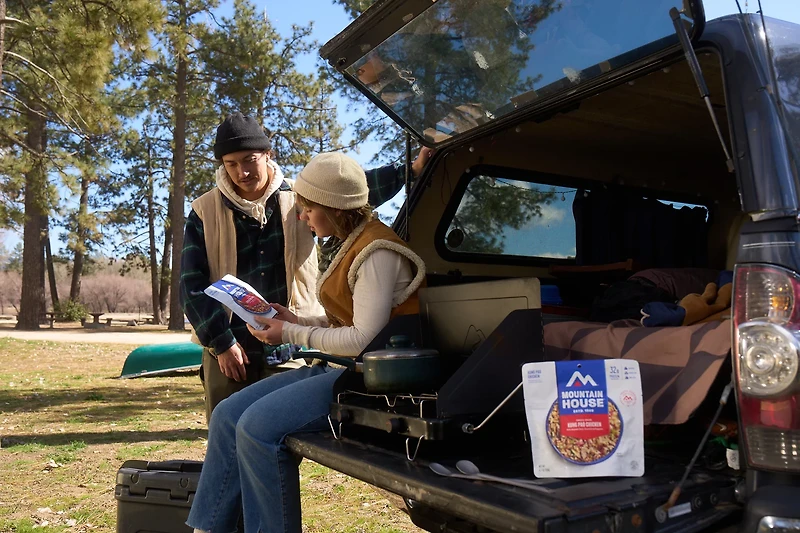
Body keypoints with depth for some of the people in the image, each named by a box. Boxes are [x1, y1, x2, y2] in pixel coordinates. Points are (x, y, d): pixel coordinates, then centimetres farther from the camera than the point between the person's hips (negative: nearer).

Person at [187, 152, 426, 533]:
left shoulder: (376, 252, -17)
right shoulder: (352, 245, 15)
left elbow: (363, 340, -22)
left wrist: (292, 335, -12)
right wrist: (296, 321, 6)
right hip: (340, 367, 10)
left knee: (258, 426, -23)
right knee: (228, 415, 1)